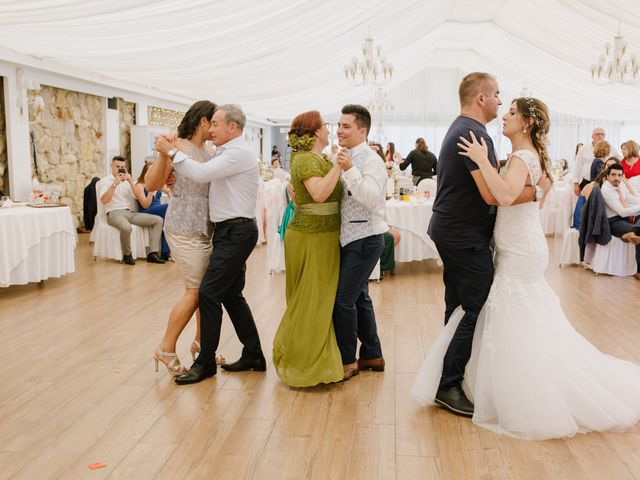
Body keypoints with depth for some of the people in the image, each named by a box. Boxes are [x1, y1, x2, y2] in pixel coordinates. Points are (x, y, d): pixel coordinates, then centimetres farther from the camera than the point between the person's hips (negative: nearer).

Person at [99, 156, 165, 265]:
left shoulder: (127, 181, 19)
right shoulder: (106, 181, 5)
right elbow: (104, 200, -12)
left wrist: (130, 181, -6)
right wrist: (115, 184, -14)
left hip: (130, 212, 6)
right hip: (114, 213, -6)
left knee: (158, 220, -11)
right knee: (126, 227, -41)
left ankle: (153, 253, -16)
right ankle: (127, 255, -16)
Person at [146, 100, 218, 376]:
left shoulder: (210, 151, 12)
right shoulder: (178, 146, -8)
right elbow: (152, 184, -14)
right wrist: (162, 155, -28)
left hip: (205, 229, 7)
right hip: (184, 230, -7)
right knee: (194, 291, -5)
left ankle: (200, 343, 25)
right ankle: (166, 348, 10)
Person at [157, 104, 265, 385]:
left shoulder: (239, 152, -14)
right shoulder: (225, 154, 17)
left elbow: (201, 174, -24)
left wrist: (172, 152, -13)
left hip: (236, 232, -10)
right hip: (229, 231, 10)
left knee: (209, 293, -9)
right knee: (231, 295, 14)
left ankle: (206, 362, 1)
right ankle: (253, 355, 22)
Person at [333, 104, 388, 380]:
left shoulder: (370, 160, -13)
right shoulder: (345, 159, 12)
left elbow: (372, 198, -26)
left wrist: (350, 170, -31)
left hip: (365, 239, -9)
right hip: (349, 238, 9)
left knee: (343, 300, -8)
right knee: (358, 297, 16)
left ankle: (347, 361, 7)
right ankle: (372, 355, 29)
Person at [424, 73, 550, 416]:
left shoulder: (459, 129, 15)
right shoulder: (475, 134, -19)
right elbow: (493, 194, -26)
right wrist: (538, 191, -15)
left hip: (450, 231, 11)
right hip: (466, 237, -11)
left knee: (459, 308, 17)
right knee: (476, 311, -4)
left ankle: (450, 376, 27)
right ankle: (448, 386, 3)